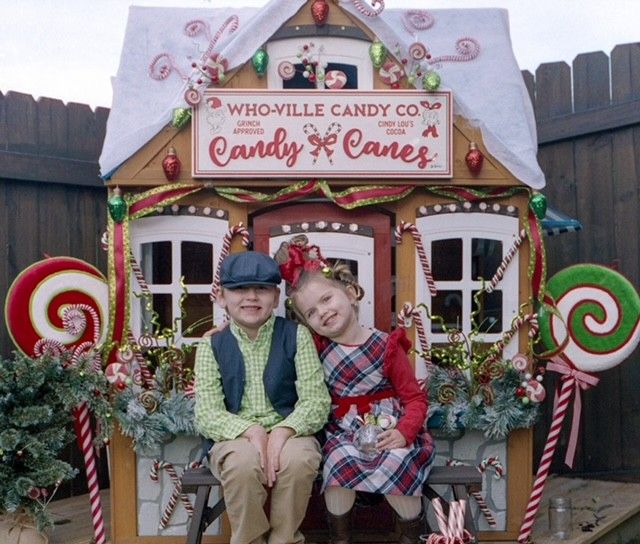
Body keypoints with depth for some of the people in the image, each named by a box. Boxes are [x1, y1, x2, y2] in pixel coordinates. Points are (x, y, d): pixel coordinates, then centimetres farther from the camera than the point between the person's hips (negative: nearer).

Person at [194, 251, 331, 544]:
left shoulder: (296, 335, 3)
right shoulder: (212, 345, 4)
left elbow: (317, 400, -4)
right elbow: (207, 414, -5)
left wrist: (283, 431, -24)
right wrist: (250, 431, -24)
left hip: (288, 434, 0)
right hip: (235, 438, 0)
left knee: (299, 460, -33)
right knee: (243, 462, -34)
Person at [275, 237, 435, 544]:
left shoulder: (386, 346, -9)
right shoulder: (318, 346, 0)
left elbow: (415, 398, -6)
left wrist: (403, 432, -22)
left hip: (388, 429, -2)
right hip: (344, 434, 3)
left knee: (394, 468, -29)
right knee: (338, 467, -28)